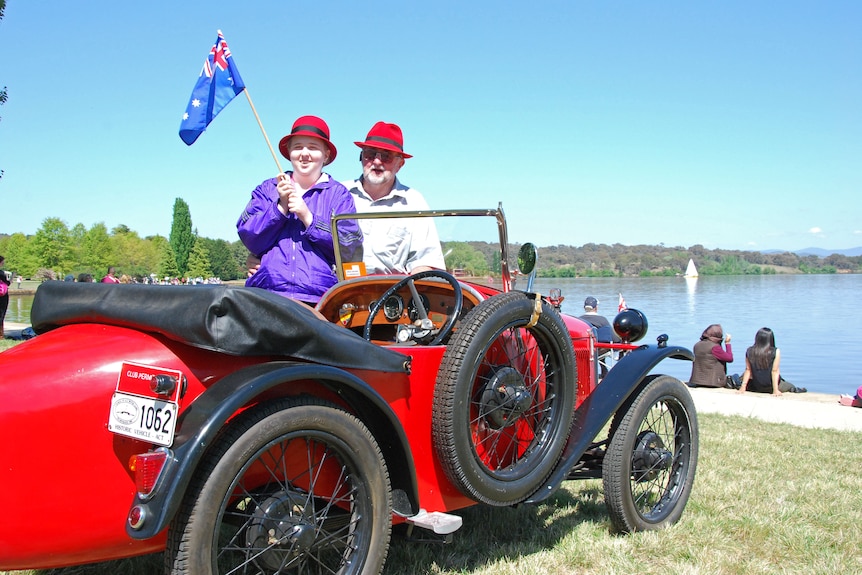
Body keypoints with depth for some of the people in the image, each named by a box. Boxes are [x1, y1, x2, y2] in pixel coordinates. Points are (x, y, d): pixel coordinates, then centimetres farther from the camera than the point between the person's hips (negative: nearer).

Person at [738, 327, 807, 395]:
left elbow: (748, 370, -4)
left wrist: (743, 387, 0)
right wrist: (775, 390, -11)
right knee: (792, 387, 26)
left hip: (756, 388, 2)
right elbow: (775, 371, -14)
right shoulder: (775, 352, -14)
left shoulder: (749, 351, -6)